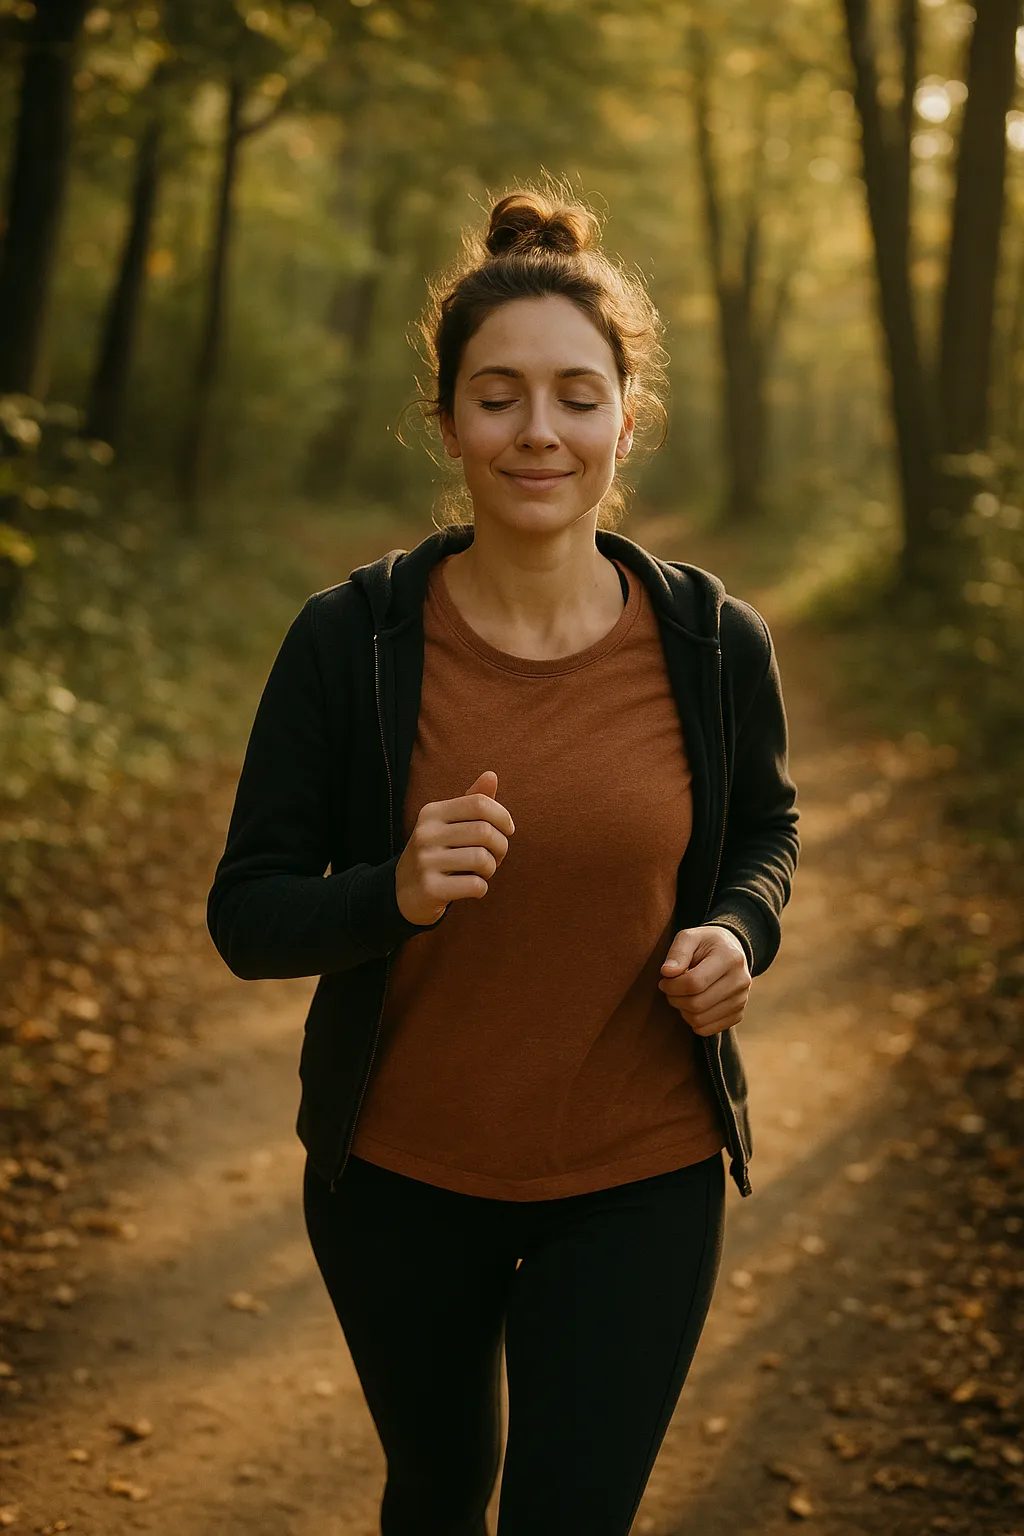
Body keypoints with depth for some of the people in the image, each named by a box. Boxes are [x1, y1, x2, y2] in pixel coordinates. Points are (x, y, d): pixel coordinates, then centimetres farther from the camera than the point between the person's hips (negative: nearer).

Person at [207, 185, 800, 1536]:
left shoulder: (715, 644, -10)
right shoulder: (349, 640, -14)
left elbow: (765, 826, 10)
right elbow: (247, 914, -11)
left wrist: (738, 931, -11)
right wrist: (396, 894, -30)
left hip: (639, 1178, 0)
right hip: (397, 1174, 1)